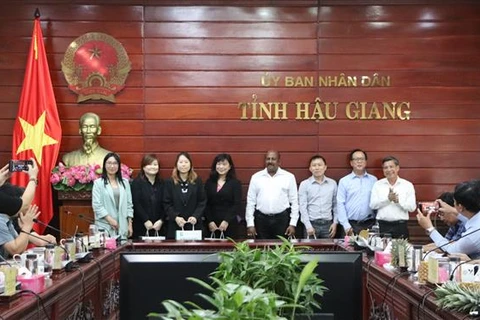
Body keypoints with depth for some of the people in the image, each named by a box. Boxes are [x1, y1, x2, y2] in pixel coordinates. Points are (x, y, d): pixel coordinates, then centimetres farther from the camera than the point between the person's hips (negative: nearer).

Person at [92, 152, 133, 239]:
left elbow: (129, 205, 12)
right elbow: (96, 205, -5)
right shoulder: (98, 183, 2)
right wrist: (110, 219, -12)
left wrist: (130, 224, 7)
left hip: (122, 227, 3)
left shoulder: (125, 183, 13)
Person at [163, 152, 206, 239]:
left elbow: (202, 202, 4)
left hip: (194, 225, 0)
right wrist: (175, 217, -12)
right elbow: (166, 204, 2)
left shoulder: (197, 181, 8)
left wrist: (196, 216, -11)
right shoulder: (169, 182, 7)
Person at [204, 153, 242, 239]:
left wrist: (226, 221, -13)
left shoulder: (235, 183, 2)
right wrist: (209, 221, -6)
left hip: (229, 224, -2)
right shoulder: (209, 182, 10)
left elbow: (237, 205, -4)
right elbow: (205, 204, 6)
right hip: (212, 225, 2)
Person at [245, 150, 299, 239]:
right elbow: (250, 202, 7)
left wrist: (293, 224, -2)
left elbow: (294, 202, 3)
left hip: (282, 219, -1)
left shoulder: (289, 177, 3)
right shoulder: (256, 177, 6)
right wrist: (250, 224, 1)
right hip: (261, 219, 1)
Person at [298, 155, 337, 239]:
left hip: (328, 224, 2)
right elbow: (303, 207, -4)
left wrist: (335, 222, 4)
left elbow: (336, 205, 11)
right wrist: (308, 226, -10)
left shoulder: (333, 183, 7)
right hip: (312, 223, -2)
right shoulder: (304, 184, 0)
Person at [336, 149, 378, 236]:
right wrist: (346, 226, -7)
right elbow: (340, 204, 0)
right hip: (351, 225, -1)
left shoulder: (373, 180, 9)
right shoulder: (344, 181, 5)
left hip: (369, 225, 1)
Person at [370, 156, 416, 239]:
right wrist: (388, 199, -14)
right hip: (382, 225, 1)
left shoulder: (408, 185, 4)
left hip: (400, 226, -1)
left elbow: (412, 207, -2)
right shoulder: (378, 184, 7)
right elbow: (372, 205, -2)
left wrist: (398, 200, -16)